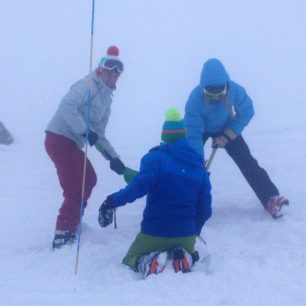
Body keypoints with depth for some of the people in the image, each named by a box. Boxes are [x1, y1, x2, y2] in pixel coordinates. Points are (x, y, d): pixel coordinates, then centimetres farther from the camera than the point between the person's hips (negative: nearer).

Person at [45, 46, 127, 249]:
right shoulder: (88, 85, -9)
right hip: (59, 139, -10)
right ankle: (63, 236, -12)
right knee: (76, 189, -13)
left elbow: (99, 136, 18)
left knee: (89, 179, 24)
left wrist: (113, 158, 8)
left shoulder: (106, 98, 18)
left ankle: (73, 221, 41)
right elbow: (67, 106, -26)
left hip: (72, 143, 10)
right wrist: (85, 131, -28)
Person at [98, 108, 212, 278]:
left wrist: (113, 201, -21)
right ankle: (184, 258, -3)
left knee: (130, 259, 23)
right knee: (188, 254, 36)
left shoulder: (156, 158, -7)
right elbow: (205, 206, 10)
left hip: (154, 232, -3)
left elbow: (140, 185, -25)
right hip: (186, 235, 4)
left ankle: (149, 262, -14)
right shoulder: (198, 165, 8)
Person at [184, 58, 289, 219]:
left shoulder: (235, 90, -35)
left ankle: (271, 199, -7)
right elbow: (194, 134, -32)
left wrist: (227, 136, -21)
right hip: (200, 128, -1)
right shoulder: (195, 99, -39)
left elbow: (246, 113, -15)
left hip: (225, 128, 1)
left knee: (247, 162, -8)